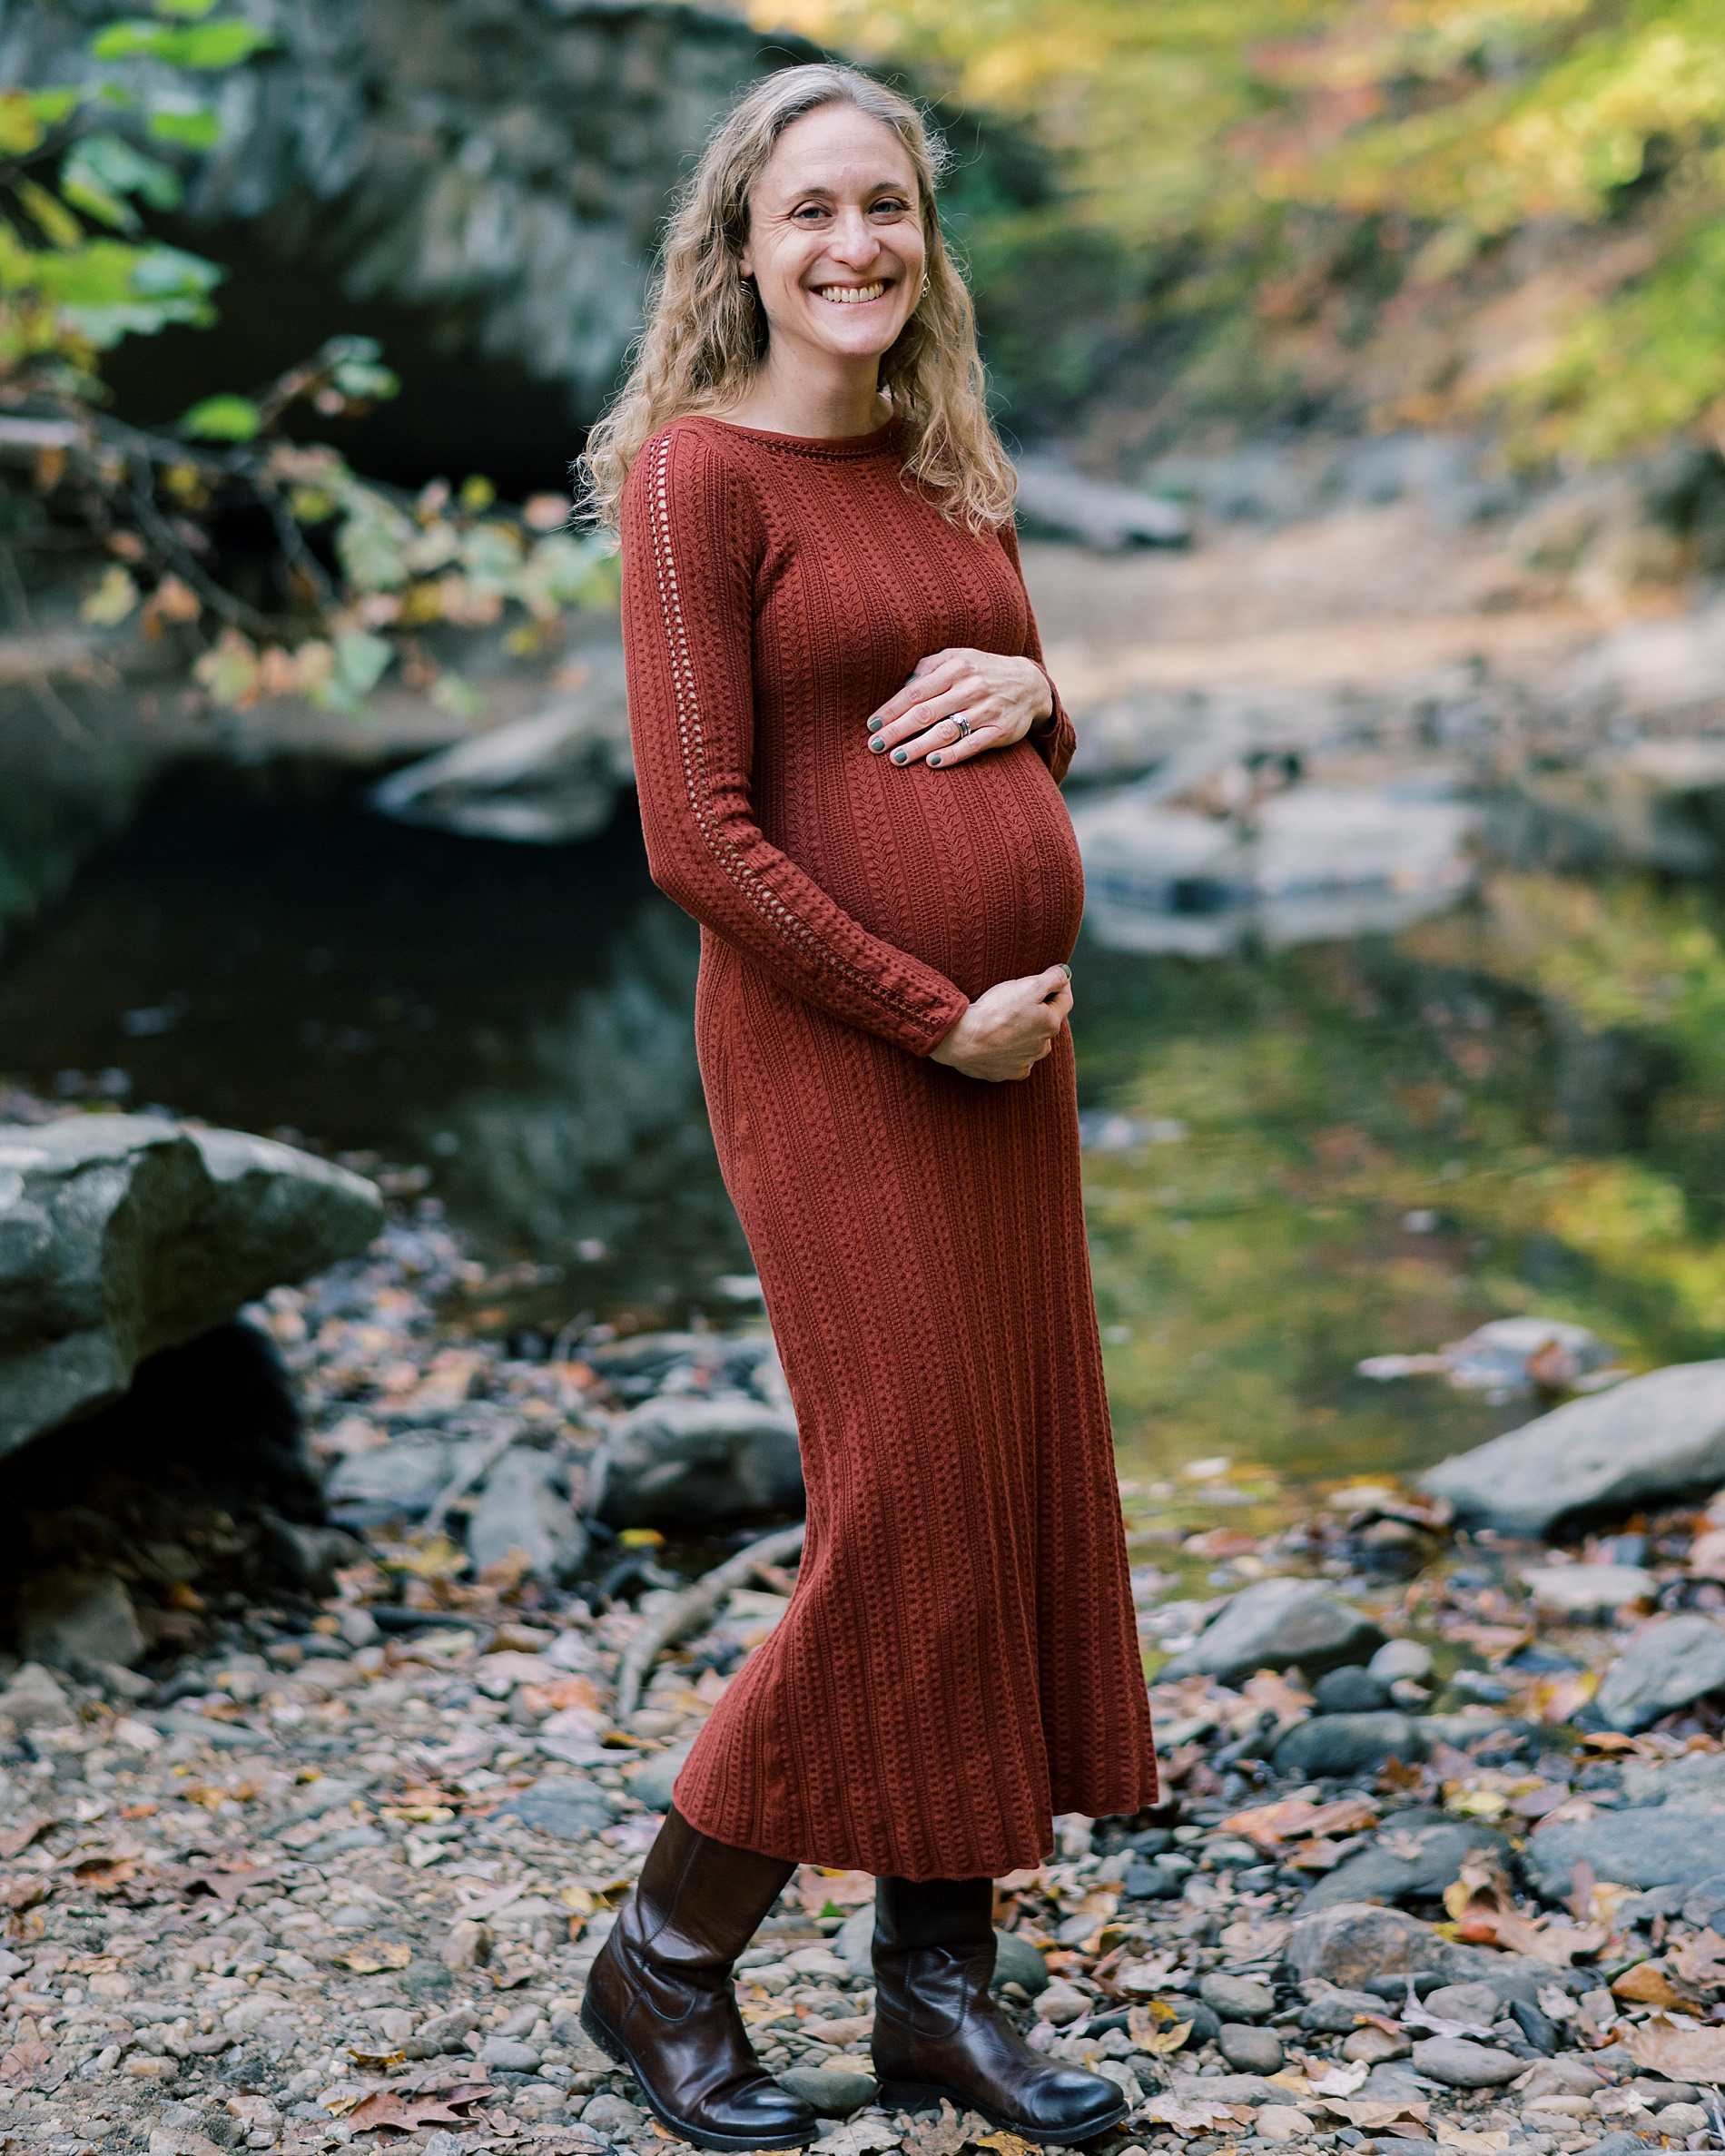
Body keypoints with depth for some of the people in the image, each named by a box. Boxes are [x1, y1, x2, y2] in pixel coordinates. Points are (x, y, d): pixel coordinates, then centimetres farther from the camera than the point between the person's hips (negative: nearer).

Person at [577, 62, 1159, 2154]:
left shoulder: (948, 471, 13)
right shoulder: (701, 476, -9)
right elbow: (699, 839, -15)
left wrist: (1031, 692, -2)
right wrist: (940, 1020, -14)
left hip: (1006, 1050, 8)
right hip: (836, 1051, -8)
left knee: (1018, 1499, 8)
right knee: (909, 1523, -6)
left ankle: (938, 1984, 21)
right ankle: (665, 1964, 13)